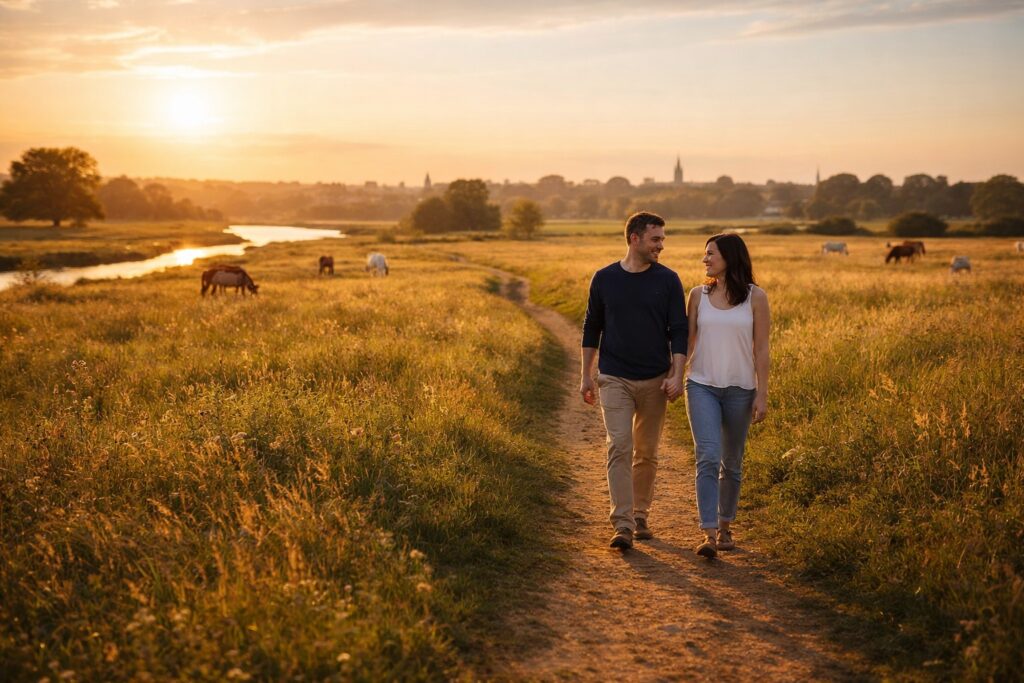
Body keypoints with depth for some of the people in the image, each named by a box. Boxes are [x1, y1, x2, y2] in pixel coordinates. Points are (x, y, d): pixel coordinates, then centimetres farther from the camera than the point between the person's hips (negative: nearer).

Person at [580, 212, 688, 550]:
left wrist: (677, 375, -12)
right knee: (619, 448, -11)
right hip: (614, 379, -1)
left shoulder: (668, 280, 0)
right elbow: (592, 328, 9)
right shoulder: (604, 279, 1)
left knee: (647, 453, 9)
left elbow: (679, 331, -1)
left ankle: (640, 517, 24)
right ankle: (622, 525, -13)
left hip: (655, 380, 1)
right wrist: (586, 376, 7)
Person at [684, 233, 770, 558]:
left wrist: (762, 394, -5)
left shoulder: (755, 297, -2)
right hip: (702, 386, 0)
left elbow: (761, 348, -2)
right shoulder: (698, 294, 4)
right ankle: (708, 534, -15)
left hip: (740, 390, 0)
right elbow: (688, 341, 8)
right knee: (708, 457, -14)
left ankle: (725, 526, 28)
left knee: (731, 463, 10)